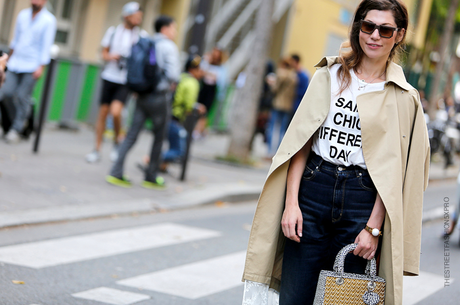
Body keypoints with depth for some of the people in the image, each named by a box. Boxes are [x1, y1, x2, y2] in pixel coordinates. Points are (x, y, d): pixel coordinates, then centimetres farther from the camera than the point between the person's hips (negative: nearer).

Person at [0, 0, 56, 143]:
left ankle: (16, 130, 1)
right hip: (15, 62, 5)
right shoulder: (22, 15, 12)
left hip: (32, 66, -5)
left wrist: (41, 67, -13)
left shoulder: (49, 20, -3)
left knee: (22, 97, -7)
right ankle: (19, 119, 15)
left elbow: (46, 45, -7)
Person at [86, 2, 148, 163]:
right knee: (103, 113, 5)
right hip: (109, 77, 2)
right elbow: (104, 53, 15)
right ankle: (97, 149, 16)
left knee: (115, 111, -20)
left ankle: (116, 142, 5)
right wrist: (111, 56, -8)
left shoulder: (142, 36, 0)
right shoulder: (113, 31, 5)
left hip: (126, 81, -2)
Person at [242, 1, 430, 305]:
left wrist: (374, 228, -6)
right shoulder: (330, 74, 9)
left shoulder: (405, 98, 4)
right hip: (312, 190, 1)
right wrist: (291, 202, -5)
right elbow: (301, 140, 4)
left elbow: (393, 170, 1)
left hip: (362, 201, -1)